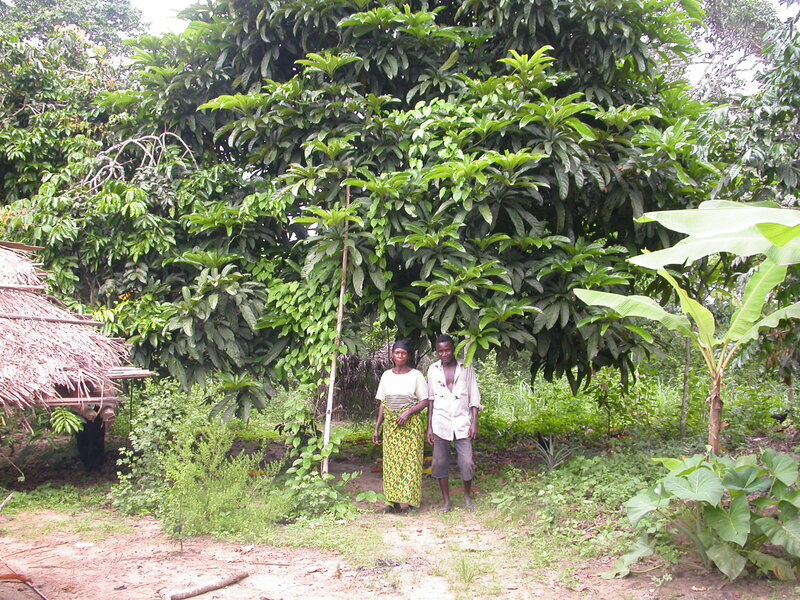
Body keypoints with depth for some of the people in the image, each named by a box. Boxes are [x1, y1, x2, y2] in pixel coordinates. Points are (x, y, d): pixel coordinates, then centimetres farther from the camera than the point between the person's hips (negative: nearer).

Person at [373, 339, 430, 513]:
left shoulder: (416, 375, -1)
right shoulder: (386, 376, 10)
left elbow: (425, 401, -3)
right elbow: (382, 404, 13)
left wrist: (408, 412, -18)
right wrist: (377, 428, 9)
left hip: (411, 424, -4)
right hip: (390, 424, 4)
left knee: (410, 460, -4)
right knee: (391, 461, 2)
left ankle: (410, 501, 1)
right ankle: (394, 501, 6)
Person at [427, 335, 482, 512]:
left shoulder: (466, 368, 2)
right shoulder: (433, 370, 6)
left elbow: (474, 397, 3)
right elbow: (431, 399, 8)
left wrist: (474, 423, -4)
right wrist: (429, 426, 4)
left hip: (462, 422, -1)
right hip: (440, 423, 1)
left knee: (467, 462, -4)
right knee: (440, 462, 3)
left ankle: (467, 496, 19)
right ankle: (446, 501, 16)